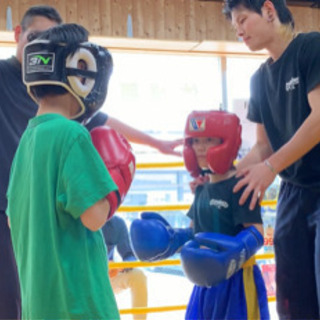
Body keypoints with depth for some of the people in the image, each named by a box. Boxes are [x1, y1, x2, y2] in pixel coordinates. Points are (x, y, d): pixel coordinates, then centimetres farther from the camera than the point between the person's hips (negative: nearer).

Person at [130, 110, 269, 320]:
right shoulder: (203, 188, 12)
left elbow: (256, 231, -20)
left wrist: (232, 253, -35)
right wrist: (170, 239, 5)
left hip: (237, 278, -8)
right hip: (207, 278, 9)